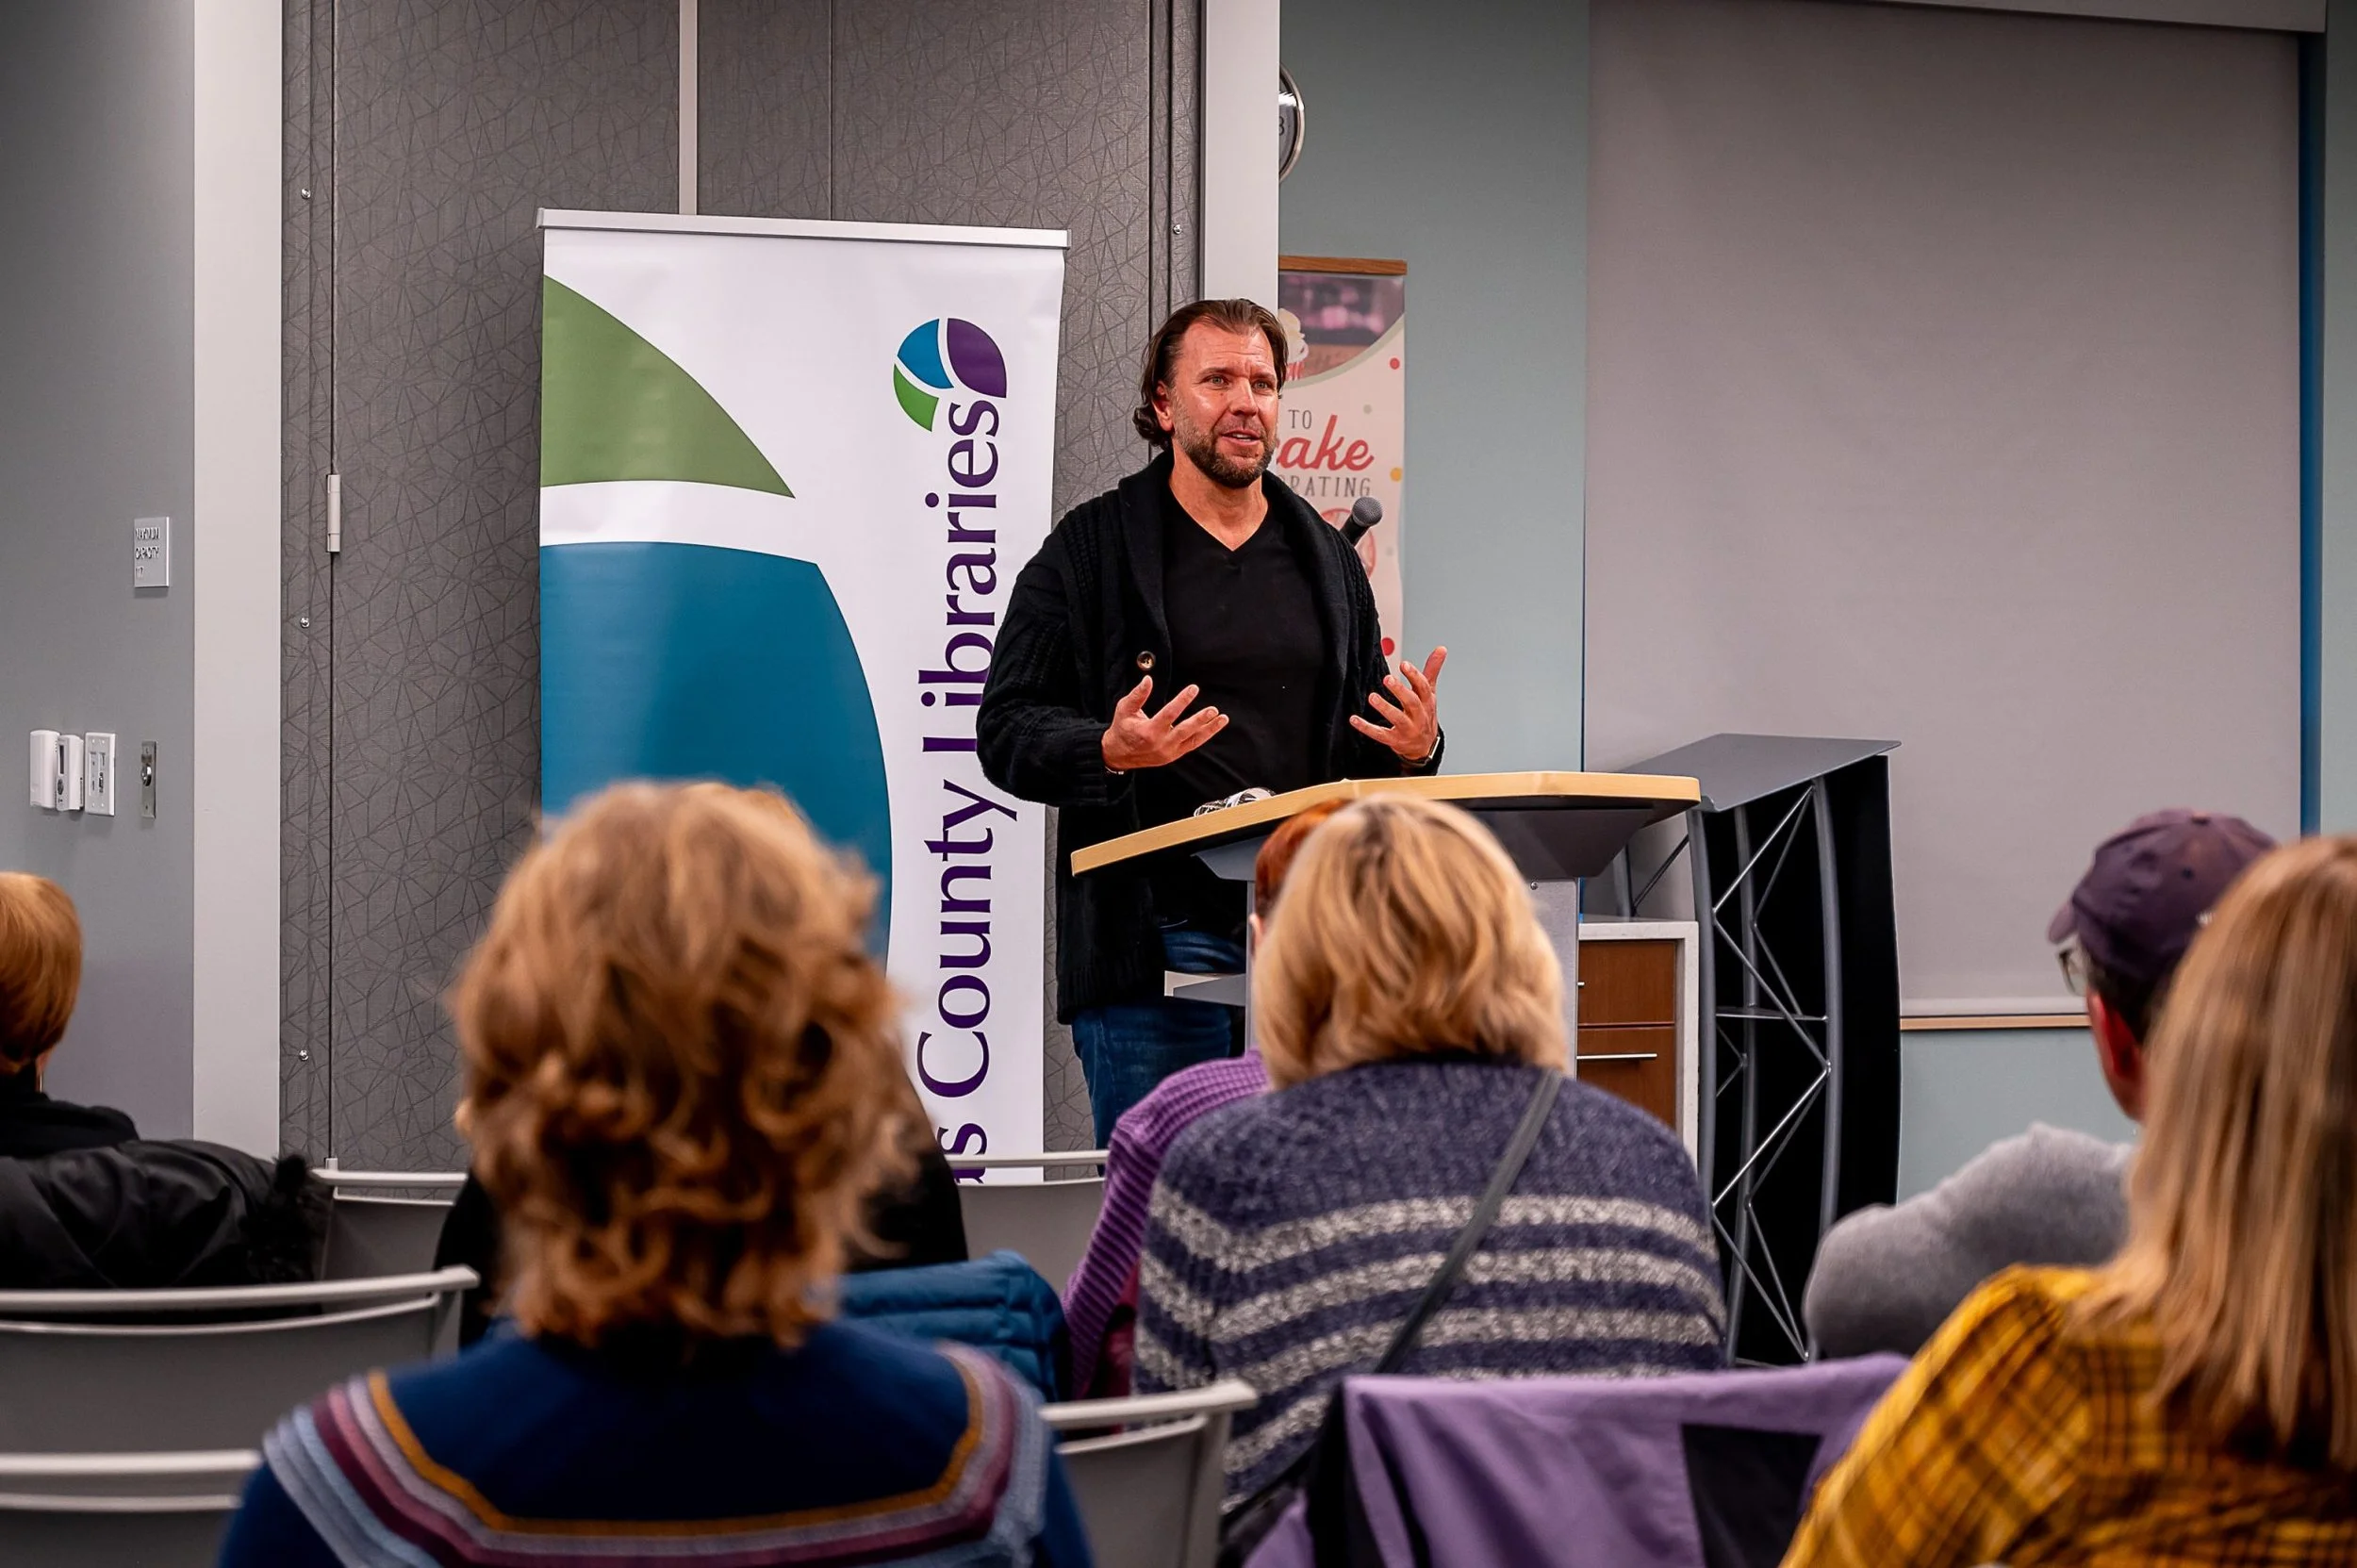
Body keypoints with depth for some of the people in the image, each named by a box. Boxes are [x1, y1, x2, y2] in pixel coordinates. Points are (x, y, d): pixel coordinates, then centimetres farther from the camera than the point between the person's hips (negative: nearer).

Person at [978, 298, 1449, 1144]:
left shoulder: (1327, 558, 18)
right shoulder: (1088, 551, 3)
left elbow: (1365, 744, 23)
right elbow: (1008, 727, 0)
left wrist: (1414, 747, 0)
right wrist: (1109, 752, -20)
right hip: (1153, 940, -4)